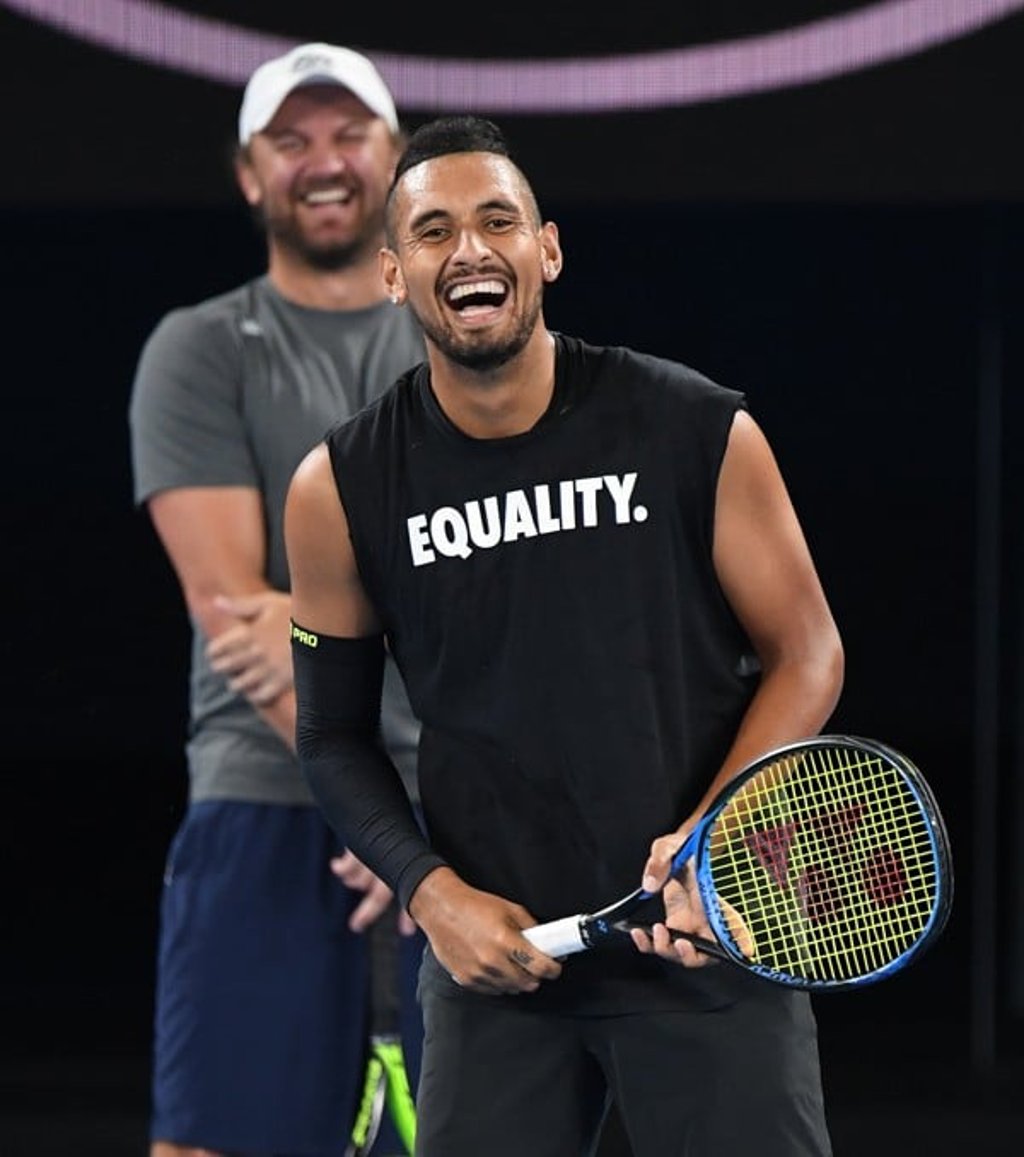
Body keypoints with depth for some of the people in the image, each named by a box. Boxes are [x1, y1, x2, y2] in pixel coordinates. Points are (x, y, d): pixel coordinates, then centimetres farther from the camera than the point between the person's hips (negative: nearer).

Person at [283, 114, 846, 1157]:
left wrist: (710, 836, -12)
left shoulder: (702, 432, -5)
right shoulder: (339, 490, -2)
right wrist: (433, 893, -7)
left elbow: (805, 652, 2)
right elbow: (333, 736, 8)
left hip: (711, 941, -1)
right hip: (496, 951, 1)